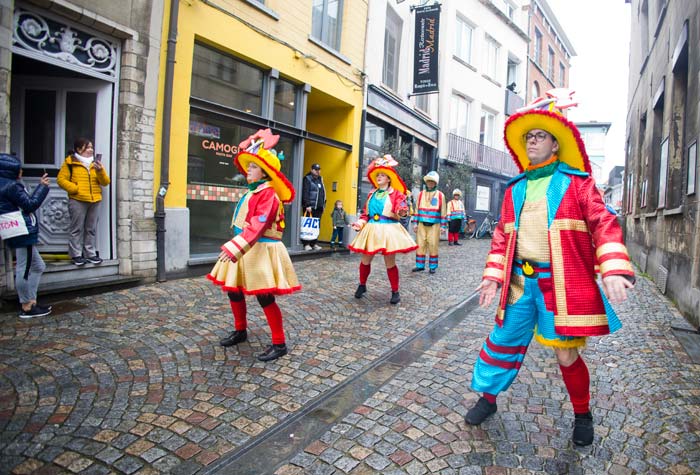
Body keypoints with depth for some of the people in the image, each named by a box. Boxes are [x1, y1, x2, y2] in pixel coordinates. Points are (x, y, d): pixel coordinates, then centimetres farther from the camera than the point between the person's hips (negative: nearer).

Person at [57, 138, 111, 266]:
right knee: (77, 228, -1)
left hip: (95, 200, 4)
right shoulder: (70, 162, 4)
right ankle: (76, 255, 6)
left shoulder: (96, 162, 15)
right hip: (77, 200, -4)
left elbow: (105, 182, 8)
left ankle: (90, 254, 14)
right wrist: (74, 188, -13)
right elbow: (61, 179, -1)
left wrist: (100, 171, -9)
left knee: (91, 229, 8)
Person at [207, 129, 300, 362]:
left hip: (261, 251, -9)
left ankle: (279, 343, 6)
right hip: (243, 249, 9)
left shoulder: (268, 194, -16)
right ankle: (240, 331, 35)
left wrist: (235, 247, -31)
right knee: (233, 291, 16)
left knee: (264, 297, -5)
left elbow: (258, 226, -26)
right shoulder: (252, 192, 12)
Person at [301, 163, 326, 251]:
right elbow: (305, 193, -10)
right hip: (310, 207, -7)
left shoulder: (320, 179, 20)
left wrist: (323, 204, 14)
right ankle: (306, 244, -1)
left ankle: (314, 243, 12)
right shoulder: (307, 179, -2)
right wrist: (307, 205, -16)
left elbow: (323, 193, 22)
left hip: (319, 207, 7)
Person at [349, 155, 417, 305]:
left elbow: (401, 209, -14)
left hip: (388, 229, -5)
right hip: (371, 229, 5)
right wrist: (360, 223, 0)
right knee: (365, 260, 9)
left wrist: (402, 211, -37)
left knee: (390, 263, -1)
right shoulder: (371, 194, 14)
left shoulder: (396, 194, -1)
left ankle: (395, 292, 13)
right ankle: (362, 285, 30)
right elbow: (365, 213, 16)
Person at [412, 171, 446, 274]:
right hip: (422, 224, 2)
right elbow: (417, 210, 11)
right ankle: (420, 265, 13)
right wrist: (415, 223, 7)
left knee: (433, 246, -1)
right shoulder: (420, 194, 8)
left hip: (434, 225, -2)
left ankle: (432, 266, 10)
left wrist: (443, 226, -1)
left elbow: (443, 211, 2)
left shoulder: (440, 195, 1)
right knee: (420, 245, 3)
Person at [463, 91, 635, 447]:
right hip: (521, 282, 4)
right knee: (503, 341, 9)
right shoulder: (515, 189, 12)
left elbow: (604, 224, -8)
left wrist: (614, 270, -22)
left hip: (562, 284, -3)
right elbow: (502, 236, 11)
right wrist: (493, 275, 3)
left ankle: (582, 414, 32)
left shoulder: (576, 183, 0)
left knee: (566, 354, 6)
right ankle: (487, 398, 30)